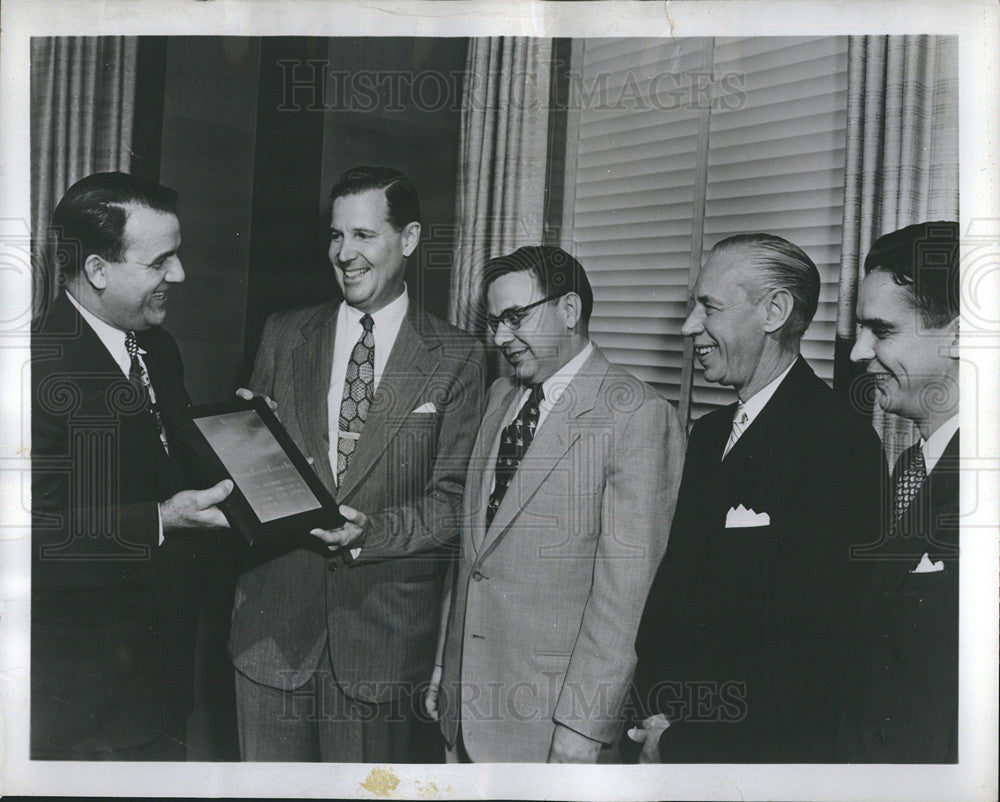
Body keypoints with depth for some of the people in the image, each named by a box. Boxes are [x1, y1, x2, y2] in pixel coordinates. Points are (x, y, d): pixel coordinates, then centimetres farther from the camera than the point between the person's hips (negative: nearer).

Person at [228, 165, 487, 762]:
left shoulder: (457, 357, -1)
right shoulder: (283, 335, 9)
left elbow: (455, 500, -4)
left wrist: (371, 530, -21)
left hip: (386, 625, -2)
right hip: (273, 621, 3)